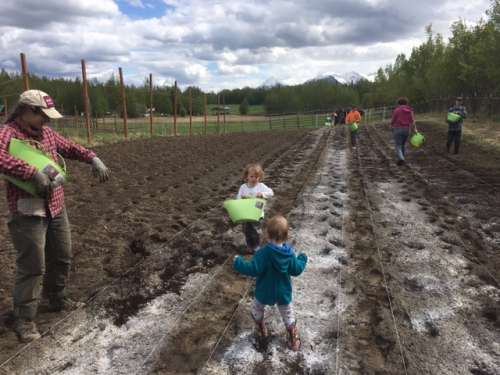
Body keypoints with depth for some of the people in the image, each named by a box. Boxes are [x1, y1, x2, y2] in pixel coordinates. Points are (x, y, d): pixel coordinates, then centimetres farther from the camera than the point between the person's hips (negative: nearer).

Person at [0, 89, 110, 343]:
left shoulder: (46, 132, 10)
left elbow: (70, 148, 18)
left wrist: (93, 159, 2)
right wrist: (33, 173, -36)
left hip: (56, 209, 8)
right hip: (28, 214, -8)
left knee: (61, 257, 19)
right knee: (33, 266, -2)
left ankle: (56, 299, 41)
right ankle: (24, 319, 15)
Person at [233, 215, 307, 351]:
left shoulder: (263, 253, -28)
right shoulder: (290, 253, -15)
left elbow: (253, 270, -30)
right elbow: (296, 270, -6)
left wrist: (238, 262, -16)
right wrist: (302, 259, 13)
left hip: (265, 292, -2)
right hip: (283, 292, 3)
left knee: (257, 310, 27)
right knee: (288, 315, 23)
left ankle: (261, 331, 46)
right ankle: (294, 340, 30)